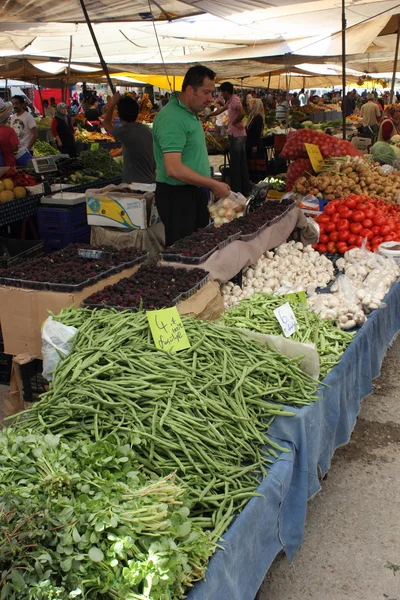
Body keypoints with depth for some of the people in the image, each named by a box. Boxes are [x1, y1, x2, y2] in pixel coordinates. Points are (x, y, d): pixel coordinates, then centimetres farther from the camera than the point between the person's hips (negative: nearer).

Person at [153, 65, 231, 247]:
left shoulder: (191, 112, 11)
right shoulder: (171, 118, -21)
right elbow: (174, 169, -29)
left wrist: (212, 186, 15)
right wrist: (214, 185, -22)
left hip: (195, 192, 10)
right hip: (177, 195, -10)